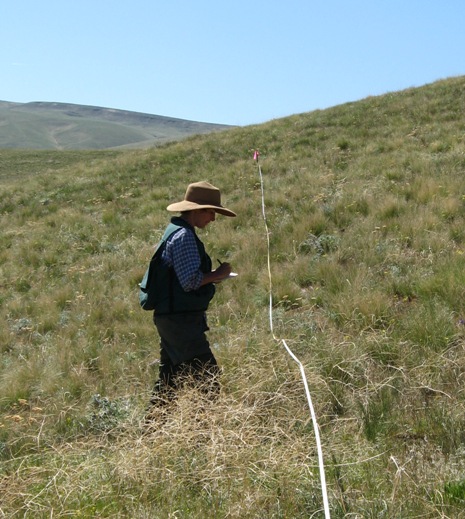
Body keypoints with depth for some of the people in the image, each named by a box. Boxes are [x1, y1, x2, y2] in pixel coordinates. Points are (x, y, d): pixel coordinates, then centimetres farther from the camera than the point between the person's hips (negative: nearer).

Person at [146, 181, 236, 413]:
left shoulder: (175, 231, 17)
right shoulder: (184, 236, -16)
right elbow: (190, 281, -23)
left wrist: (213, 274, 12)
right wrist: (218, 274, -9)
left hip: (170, 317, 11)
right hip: (181, 319, -11)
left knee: (168, 379, 16)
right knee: (207, 377, -8)